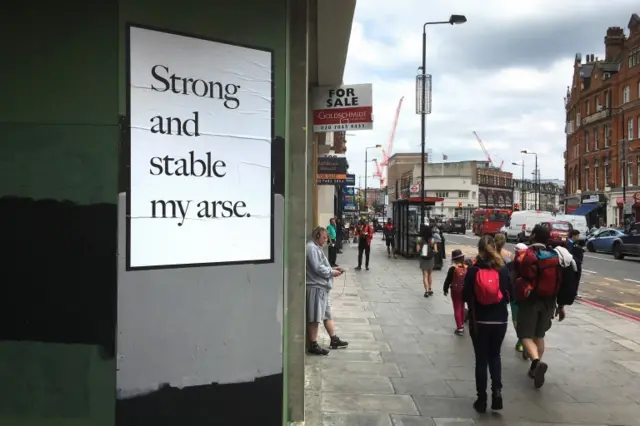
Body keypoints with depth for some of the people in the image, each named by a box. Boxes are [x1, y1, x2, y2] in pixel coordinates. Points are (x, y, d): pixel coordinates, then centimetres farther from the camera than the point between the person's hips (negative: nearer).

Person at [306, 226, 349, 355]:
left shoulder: (317, 248, 19)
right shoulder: (312, 248, -15)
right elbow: (317, 268, -21)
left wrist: (332, 269, 9)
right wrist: (332, 272, -9)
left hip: (322, 287, 11)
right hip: (316, 287, -11)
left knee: (327, 314, 17)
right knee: (315, 318, -4)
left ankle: (334, 340, 27)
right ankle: (313, 345, 2)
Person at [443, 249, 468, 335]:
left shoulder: (453, 268, -17)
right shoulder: (466, 267, -5)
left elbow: (448, 280, -11)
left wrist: (445, 289, 3)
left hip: (455, 291, -4)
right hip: (464, 290, 5)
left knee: (457, 309, 2)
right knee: (462, 308, 20)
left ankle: (459, 328, -1)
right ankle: (462, 325, 32)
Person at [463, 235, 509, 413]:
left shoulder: (473, 270, -10)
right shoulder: (502, 270, -5)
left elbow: (465, 296, -7)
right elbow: (509, 295, 1)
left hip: (479, 321, -1)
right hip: (500, 320, 2)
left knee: (481, 359, 10)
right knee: (495, 355, 20)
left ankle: (482, 399, 13)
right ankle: (497, 390, 3)